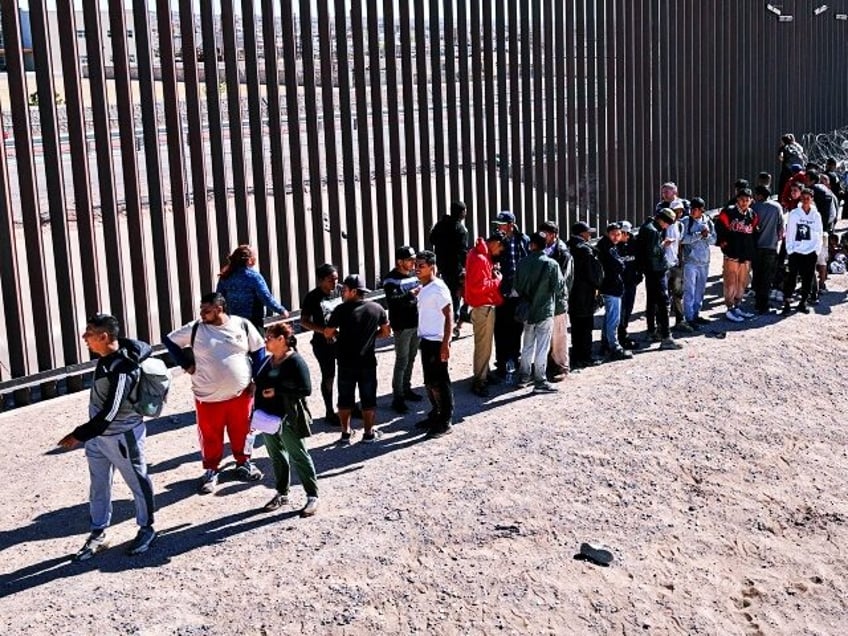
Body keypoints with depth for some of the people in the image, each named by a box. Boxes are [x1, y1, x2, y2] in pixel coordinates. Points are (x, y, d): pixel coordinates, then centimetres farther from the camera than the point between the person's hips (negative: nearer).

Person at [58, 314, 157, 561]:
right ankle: (98, 534, 29)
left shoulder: (121, 370, -30)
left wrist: (80, 435, -25)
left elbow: (109, 414, -30)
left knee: (137, 482, 10)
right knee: (98, 487, 17)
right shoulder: (107, 356, -3)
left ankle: (146, 529, 26)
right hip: (97, 435, 9)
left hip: (122, 436, -9)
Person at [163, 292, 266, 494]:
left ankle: (243, 463, 36)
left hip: (241, 394, 1)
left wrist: (256, 378, 1)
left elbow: (258, 350, 6)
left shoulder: (242, 325, -3)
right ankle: (211, 470, 25)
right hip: (208, 397, -1)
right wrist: (186, 364, 0)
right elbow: (169, 340, 7)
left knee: (242, 431, 14)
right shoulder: (195, 328, -4)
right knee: (210, 436, 6)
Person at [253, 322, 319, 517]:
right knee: (276, 456, 16)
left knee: (298, 456, 0)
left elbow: (305, 390, -20)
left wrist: (277, 391, -22)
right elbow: (260, 384, 19)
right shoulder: (267, 361, 8)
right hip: (268, 417, 8)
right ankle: (281, 493, 29)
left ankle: (312, 496, 8)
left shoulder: (295, 361, -15)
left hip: (287, 419, -7)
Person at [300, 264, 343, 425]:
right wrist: (324, 330, -22)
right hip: (323, 344, -4)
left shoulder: (340, 290, -2)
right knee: (328, 377, 6)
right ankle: (330, 412, 20)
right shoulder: (313, 297, -13)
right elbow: (304, 322, -9)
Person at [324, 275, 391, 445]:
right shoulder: (377, 309, -3)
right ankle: (369, 433, 17)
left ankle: (346, 433, 17)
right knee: (368, 399, 12)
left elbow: (328, 334, -10)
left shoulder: (342, 310, -13)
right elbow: (386, 332, 6)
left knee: (345, 398, 11)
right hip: (368, 362, 2)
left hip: (346, 362, -1)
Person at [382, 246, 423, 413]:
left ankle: (406, 389, 30)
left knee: (411, 359, 17)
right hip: (402, 326, -7)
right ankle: (397, 398, -1)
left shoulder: (414, 274, 11)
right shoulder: (391, 279, -12)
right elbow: (392, 300, -26)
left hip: (416, 323, 7)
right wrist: (411, 294, -32)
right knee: (402, 361, -6)